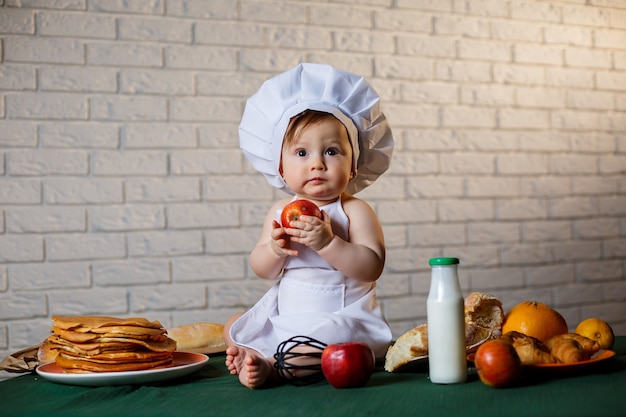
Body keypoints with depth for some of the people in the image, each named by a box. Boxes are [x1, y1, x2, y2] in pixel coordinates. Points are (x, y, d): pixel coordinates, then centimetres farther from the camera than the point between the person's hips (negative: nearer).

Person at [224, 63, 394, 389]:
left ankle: (269, 367, -25)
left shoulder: (355, 212, -12)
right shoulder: (280, 211, 3)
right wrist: (274, 250, -20)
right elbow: (261, 270, 4)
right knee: (233, 330, 11)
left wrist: (327, 243, -34)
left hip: (340, 320, -6)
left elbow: (371, 267, -23)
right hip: (284, 316, 7)